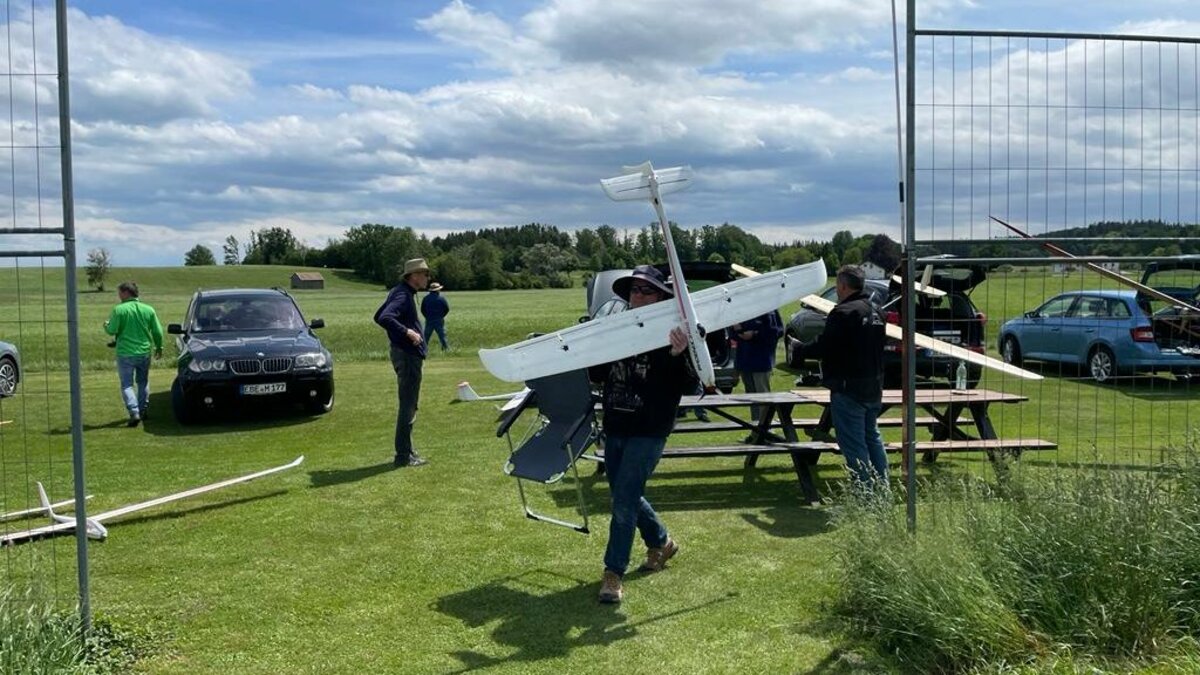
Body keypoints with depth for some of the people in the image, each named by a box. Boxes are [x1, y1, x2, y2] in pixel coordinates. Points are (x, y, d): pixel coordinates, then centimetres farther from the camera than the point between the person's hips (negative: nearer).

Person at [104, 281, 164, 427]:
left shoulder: (119, 310, -11)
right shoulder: (148, 309, 1)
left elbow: (112, 330, -11)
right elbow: (158, 332, 4)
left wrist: (106, 325, 12)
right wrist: (159, 347, 18)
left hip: (125, 354, -4)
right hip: (144, 352, 4)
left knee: (127, 384, 2)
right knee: (143, 382, 20)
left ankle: (134, 412, -12)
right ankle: (143, 410, 25)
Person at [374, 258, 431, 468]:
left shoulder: (399, 292, 14)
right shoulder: (403, 295, -17)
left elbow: (378, 316, 22)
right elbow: (384, 318, -32)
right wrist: (407, 332, -31)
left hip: (406, 354, 11)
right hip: (408, 355, -11)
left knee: (409, 404, 17)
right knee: (408, 406, -6)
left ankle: (407, 450, 25)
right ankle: (403, 456, -1)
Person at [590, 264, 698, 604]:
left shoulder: (670, 334, -11)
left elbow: (688, 386, -16)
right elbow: (598, 374, 12)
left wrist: (678, 356, -34)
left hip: (649, 431, -6)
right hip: (615, 427, 6)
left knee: (625, 499, -8)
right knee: (626, 495, 19)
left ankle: (613, 574, 3)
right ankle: (661, 542, 43)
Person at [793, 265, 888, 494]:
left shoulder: (843, 313, -18)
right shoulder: (875, 312, 11)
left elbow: (822, 348, -21)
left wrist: (800, 348, -3)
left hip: (848, 390, -9)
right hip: (873, 388, 9)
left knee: (854, 443, -3)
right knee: (872, 438, 19)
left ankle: (866, 492, -2)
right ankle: (883, 489, 24)